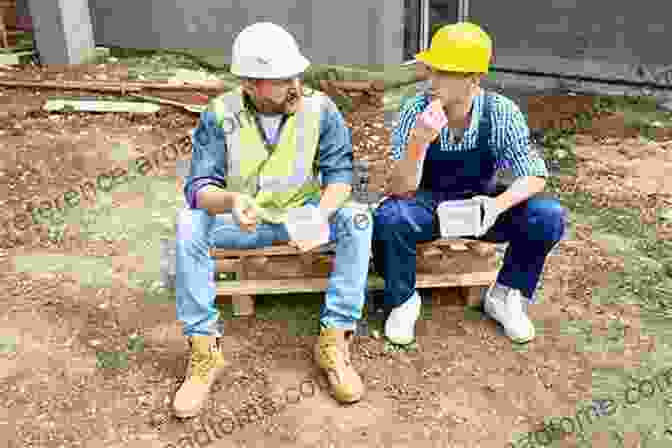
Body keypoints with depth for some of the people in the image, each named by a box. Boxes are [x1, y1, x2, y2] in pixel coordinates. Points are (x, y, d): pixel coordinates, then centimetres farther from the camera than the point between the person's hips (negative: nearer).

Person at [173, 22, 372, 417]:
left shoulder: (320, 109, -13)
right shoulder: (220, 115, -14)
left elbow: (340, 173, -16)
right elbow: (199, 187, -20)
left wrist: (320, 216, -37)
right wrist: (229, 200, -44)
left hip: (303, 215, 1)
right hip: (241, 220, 0)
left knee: (358, 219, -26)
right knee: (189, 224, -27)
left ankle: (333, 339, -22)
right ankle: (205, 349, -19)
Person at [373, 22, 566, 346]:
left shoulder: (501, 113, -18)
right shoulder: (415, 112, -21)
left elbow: (534, 176, -14)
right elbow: (401, 192, -24)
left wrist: (498, 205, -34)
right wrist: (418, 141, -42)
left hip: (479, 204, 2)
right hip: (428, 205, -1)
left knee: (548, 215, -22)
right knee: (388, 218, -33)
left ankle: (505, 296, 4)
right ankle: (403, 301, -3)